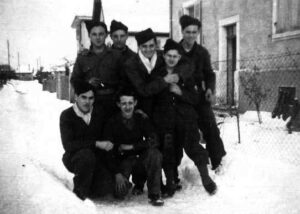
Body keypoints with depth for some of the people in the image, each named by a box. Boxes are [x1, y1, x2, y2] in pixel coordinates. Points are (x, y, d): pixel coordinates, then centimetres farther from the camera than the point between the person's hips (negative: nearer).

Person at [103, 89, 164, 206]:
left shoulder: (141, 119, -3)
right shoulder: (112, 123, -8)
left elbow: (153, 141, -13)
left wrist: (132, 146, -20)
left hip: (140, 159, 1)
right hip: (122, 161, -1)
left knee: (154, 154, -30)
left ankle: (154, 194, -17)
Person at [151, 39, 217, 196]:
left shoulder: (185, 74, 6)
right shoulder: (157, 74, 5)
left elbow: (194, 98, 1)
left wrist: (180, 92, -13)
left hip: (185, 116, 0)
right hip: (164, 119, 0)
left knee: (192, 145, -8)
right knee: (167, 151, 2)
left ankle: (205, 177, 6)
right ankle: (170, 183, 17)